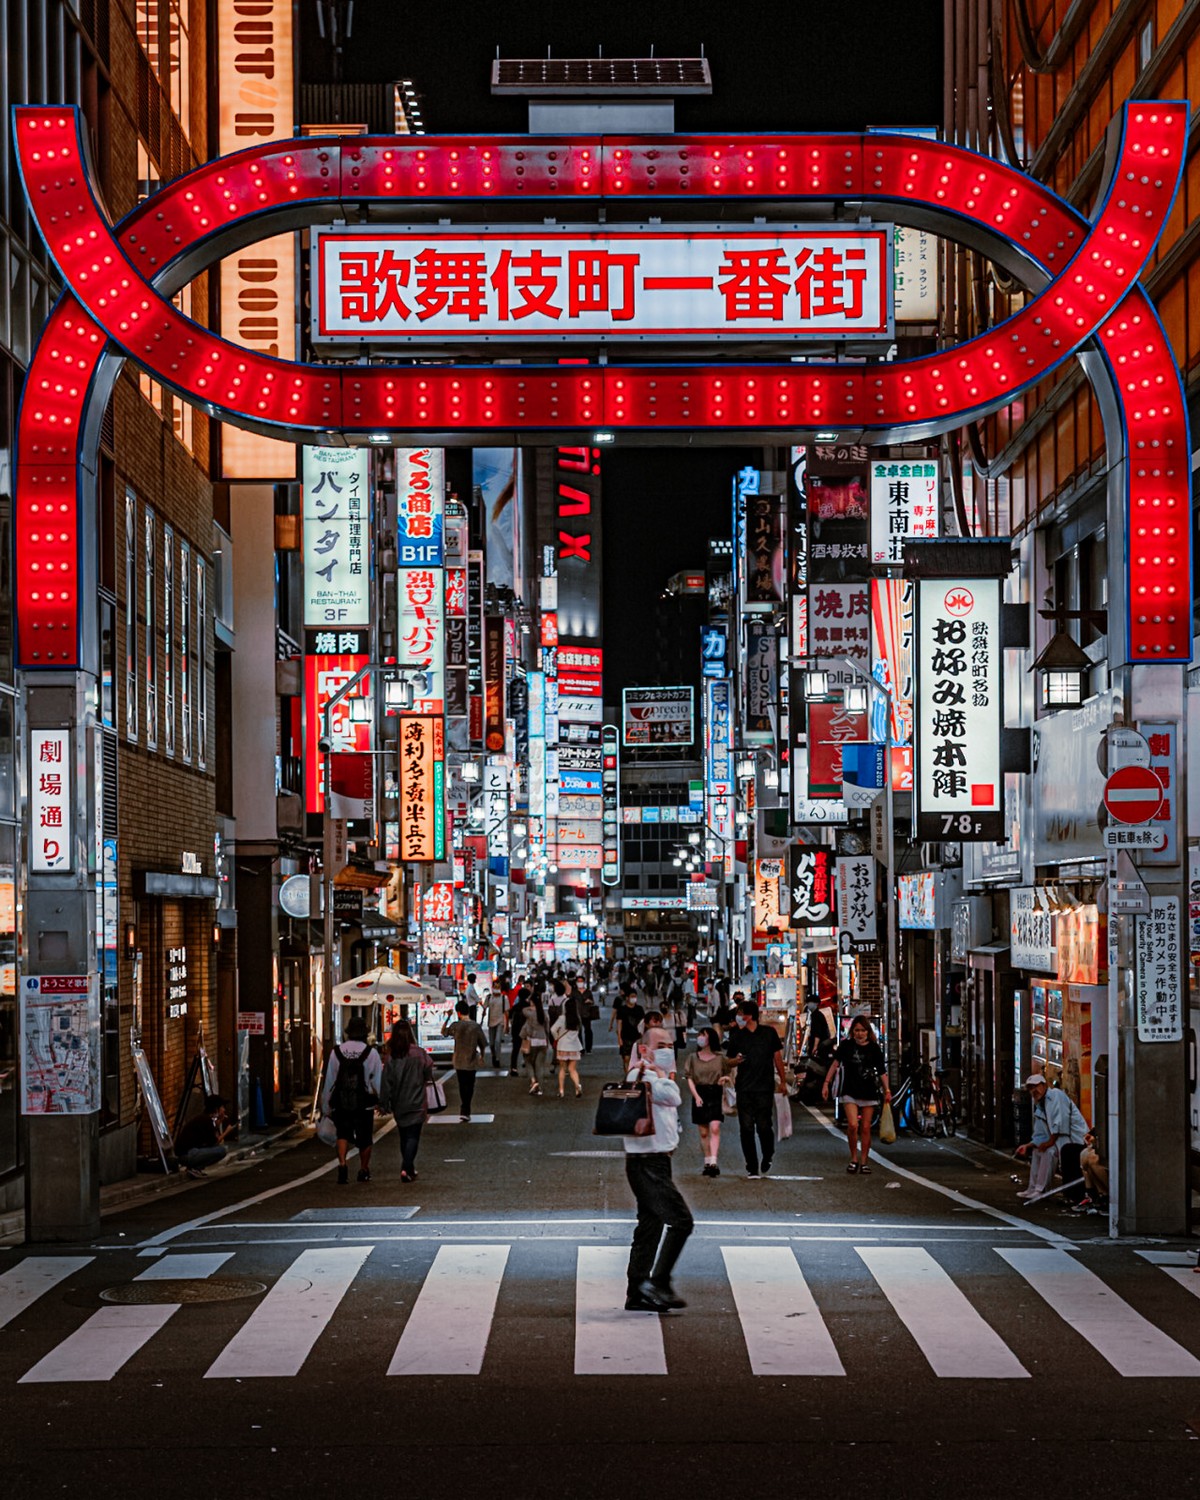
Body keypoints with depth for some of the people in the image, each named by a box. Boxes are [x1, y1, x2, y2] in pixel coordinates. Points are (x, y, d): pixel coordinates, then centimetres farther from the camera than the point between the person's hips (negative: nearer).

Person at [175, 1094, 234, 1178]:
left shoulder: (203, 1117, 15)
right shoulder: (206, 1120, -14)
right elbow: (213, 1142, -9)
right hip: (186, 1154, -10)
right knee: (223, 1150, -14)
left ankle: (192, 1166, 11)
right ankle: (194, 1169, -6)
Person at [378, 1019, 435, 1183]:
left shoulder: (391, 1057, -7)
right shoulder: (420, 1054, -10)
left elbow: (386, 1082, -6)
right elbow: (429, 1075, -3)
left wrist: (384, 1104, -1)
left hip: (398, 1104, 2)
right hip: (416, 1104, -2)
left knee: (404, 1137, 17)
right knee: (413, 1137, -1)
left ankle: (408, 1168, 24)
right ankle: (406, 1168, -18)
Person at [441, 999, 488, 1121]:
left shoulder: (456, 1026, -11)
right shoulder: (476, 1026, -8)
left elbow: (443, 1032, 8)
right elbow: (483, 1044, -1)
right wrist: (482, 1056, 17)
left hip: (459, 1062, -1)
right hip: (472, 1062, 1)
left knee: (463, 1087, 8)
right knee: (470, 1087, 13)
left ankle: (464, 1112, 0)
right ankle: (466, 1112, 15)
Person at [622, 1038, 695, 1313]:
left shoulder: (649, 1077, 20)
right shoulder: (643, 1076, -13)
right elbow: (671, 1096, -26)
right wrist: (661, 1074, -10)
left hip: (653, 1163, 11)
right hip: (647, 1163, -11)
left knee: (651, 1226, 10)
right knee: (679, 1219, -17)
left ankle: (637, 1295, 12)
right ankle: (657, 1282, -18)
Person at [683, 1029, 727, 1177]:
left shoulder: (720, 1058, 7)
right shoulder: (693, 1057, 9)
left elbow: (727, 1075, 16)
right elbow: (690, 1079, 4)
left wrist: (725, 1079, -9)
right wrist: (696, 1096, -9)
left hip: (715, 1094, -2)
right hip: (700, 1094, 2)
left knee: (715, 1128, -16)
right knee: (703, 1132, 4)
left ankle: (713, 1162, -22)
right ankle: (707, 1163, 11)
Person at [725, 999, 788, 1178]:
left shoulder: (769, 1033, 5)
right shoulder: (737, 1036, 8)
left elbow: (777, 1057, 12)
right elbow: (728, 1061, 14)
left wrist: (783, 1080, 11)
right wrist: (736, 1060, -9)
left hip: (765, 1088, -2)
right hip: (744, 1088, 2)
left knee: (764, 1126, -5)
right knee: (746, 1128, -1)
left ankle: (768, 1156, 24)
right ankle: (751, 1167, 6)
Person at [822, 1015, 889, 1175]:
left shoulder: (874, 1048, 3)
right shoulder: (846, 1045, 2)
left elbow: (882, 1071, 5)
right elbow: (835, 1063, 2)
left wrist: (887, 1090, -4)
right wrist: (826, 1083, -5)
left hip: (869, 1093, 1)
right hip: (850, 1092, -1)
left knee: (865, 1128, 3)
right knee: (853, 1125, -15)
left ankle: (864, 1162, 13)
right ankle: (854, 1159, 3)